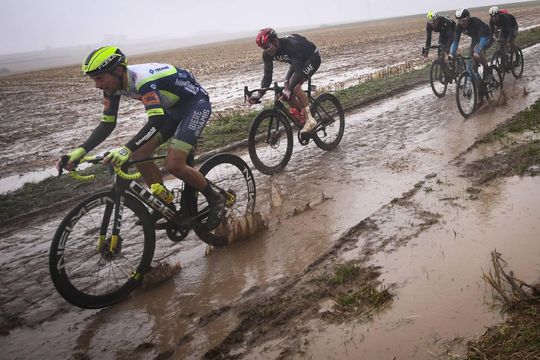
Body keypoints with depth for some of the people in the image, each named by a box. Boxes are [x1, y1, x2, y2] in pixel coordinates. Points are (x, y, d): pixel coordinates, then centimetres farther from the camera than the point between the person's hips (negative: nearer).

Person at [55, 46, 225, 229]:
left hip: (196, 103, -9)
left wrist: (126, 150, -55)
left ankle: (216, 199, 0)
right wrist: (80, 151, -17)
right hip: (173, 107, 9)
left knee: (174, 164, -22)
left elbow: (157, 120, -45)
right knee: (139, 154, -5)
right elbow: (107, 124, -4)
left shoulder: (142, 79, -33)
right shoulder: (115, 85, -7)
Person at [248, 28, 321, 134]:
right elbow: (268, 75, -15)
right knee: (287, 87, -9)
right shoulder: (267, 53, -18)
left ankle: (310, 120, -22)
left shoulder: (291, 45, -38)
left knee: (295, 86, -27)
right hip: (298, 61, 8)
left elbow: (298, 71, -43)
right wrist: (259, 93, -28)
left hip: (312, 57, -8)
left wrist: (289, 89, -53)